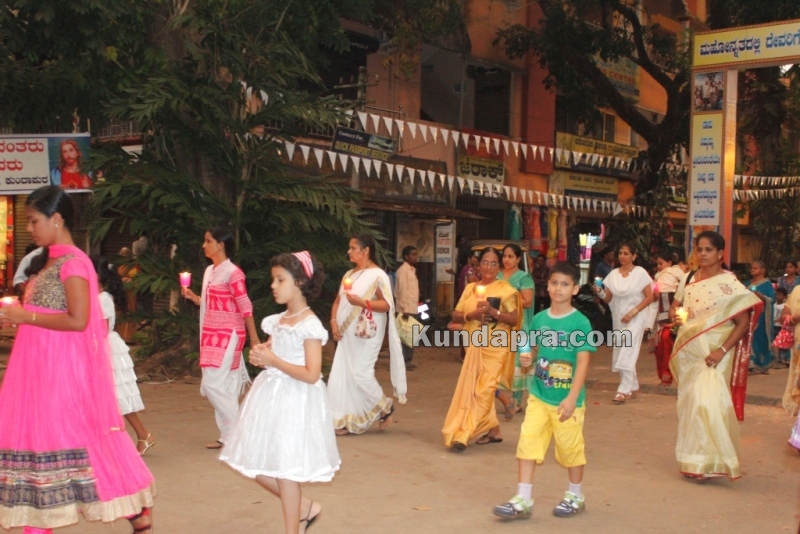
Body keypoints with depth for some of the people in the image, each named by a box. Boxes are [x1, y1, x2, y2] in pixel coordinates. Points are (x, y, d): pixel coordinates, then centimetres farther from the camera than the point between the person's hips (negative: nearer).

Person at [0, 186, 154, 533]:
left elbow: (77, 321, -22)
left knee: (78, 440, -3)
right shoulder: (47, 261, 14)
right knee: (34, 436, 11)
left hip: (65, 368, -9)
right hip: (40, 367, 9)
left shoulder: (73, 263, -15)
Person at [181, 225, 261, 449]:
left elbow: (245, 307, -14)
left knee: (212, 384, -11)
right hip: (212, 334, 8)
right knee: (224, 386, 10)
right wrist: (192, 296, 3)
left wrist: (254, 339, -13)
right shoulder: (209, 271, 13)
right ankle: (228, 435, 16)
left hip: (228, 335, -8)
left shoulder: (232, 273, -13)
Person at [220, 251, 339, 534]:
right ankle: (304, 506, 29)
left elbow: (312, 375, -21)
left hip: (295, 400, -8)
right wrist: (260, 356, -3)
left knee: (285, 469, 0)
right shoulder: (277, 321, 8)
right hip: (269, 395, 8)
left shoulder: (310, 325, -16)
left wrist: (273, 361, -21)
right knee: (257, 464, 11)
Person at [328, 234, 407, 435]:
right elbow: (337, 301, 17)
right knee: (342, 375, 3)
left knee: (360, 373, -10)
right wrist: (334, 321, 1)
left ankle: (385, 407, 14)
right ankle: (348, 420, 10)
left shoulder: (377, 275, -9)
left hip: (366, 334, -8)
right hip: (347, 334, 8)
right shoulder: (349, 274, 15)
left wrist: (361, 302, -25)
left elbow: (386, 305, -16)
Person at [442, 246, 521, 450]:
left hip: (495, 347, -6)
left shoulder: (505, 289, -3)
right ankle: (494, 430, 23)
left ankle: (463, 434, -9)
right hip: (474, 346, 6)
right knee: (475, 389, 9)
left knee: (482, 390, -9)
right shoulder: (470, 288, 11)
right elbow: (455, 316, 7)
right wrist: (471, 315, -13)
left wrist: (493, 311, -21)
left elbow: (515, 319, -9)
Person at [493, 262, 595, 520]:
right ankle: (523, 500, 6)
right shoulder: (539, 319, 3)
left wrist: (572, 398, -25)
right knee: (527, 443, -1)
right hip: (538, 396, 4)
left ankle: (576, 496, 30)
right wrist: (527, 358, -7)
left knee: (570, 448, 10)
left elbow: (583, 362, -17)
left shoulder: (580, 322, -12)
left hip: (567, 399, -4)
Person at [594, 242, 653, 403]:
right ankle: (633, 387, 24)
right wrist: (599, 291, -18)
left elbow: (649, 297, -7)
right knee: (621, 354, 10)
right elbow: (607, 299, 4)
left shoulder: (640, 273, -6)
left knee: (627, 354, -11)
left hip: (635, 318, -5)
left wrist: (632, 313, -16)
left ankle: (624, 391, -8)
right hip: (618, 318, 5)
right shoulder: (613, 274, 5)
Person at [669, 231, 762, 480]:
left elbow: (743, 322, -11)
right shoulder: (689, 280, 7)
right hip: (687, 351, 5)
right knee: (690, 404, 10)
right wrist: (675, 315, -4)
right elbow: (675, 305, 20)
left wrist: (722, 350, -20)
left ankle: (711, 461, 1)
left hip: (713, 354, -5)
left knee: (709, 402, -11)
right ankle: (692, 460, 21)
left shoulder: (729, 284, -9)